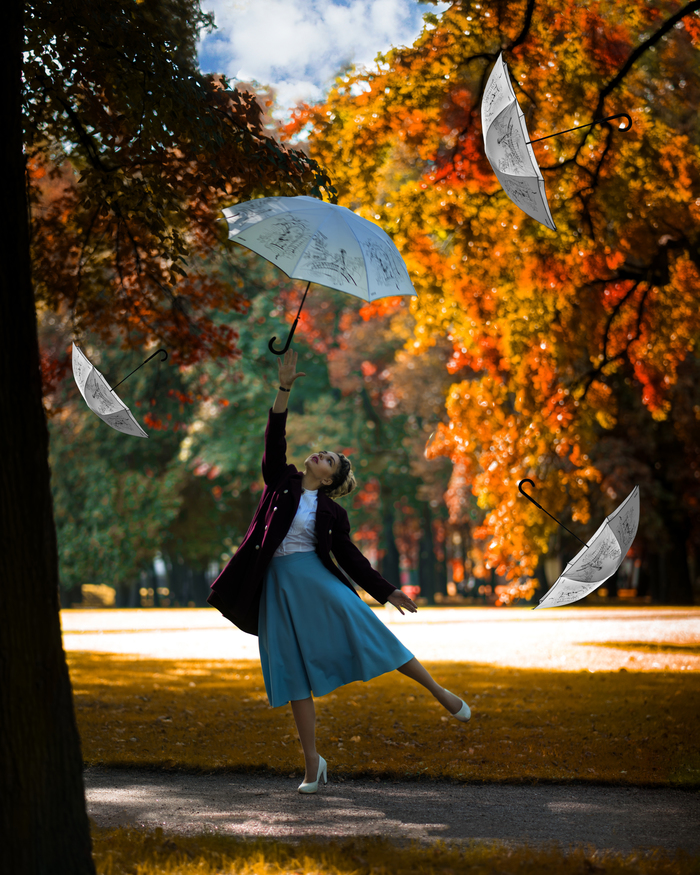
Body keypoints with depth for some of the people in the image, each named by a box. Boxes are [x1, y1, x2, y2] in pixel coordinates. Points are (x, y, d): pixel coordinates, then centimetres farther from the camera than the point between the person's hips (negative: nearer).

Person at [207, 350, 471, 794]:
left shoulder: (332, 512, 3)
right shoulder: (283, 481, 7)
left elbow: (350, 556, 9)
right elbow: (275, 440, -4)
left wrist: (387, 591, 7)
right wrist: (285, 390, -11)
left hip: (318, 582, -2)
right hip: (279, 587, 2)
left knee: (369, 635, -10)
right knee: (296, 673, 2)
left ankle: (441, 693, 5)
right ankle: (313, 762, 7)